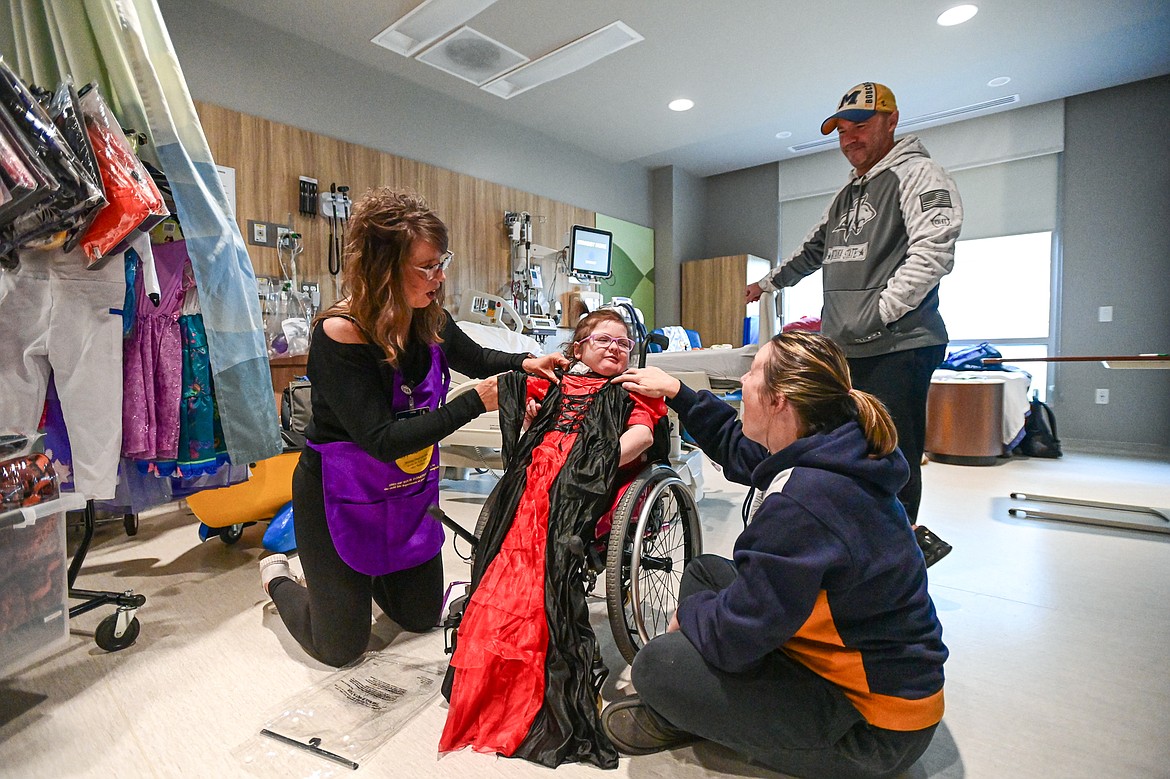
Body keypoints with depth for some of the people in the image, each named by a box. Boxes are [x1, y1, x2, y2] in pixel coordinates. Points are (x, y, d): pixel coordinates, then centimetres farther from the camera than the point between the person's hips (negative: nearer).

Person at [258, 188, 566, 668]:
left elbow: (475, 359, 9)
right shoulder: (340, 333, -28)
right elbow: (383, 440, -30)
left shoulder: (430, 320, -11)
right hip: (340, 499, -5)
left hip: (411, 491, 6)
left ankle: (368, 575, 46)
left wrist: (523, 363, -10)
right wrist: (474, 402, -33)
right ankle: (279, 579, 38)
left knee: (423, 618, 20)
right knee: (341, 648, 12)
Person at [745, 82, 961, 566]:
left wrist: (878, 314, -21)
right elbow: (813, 251, 38)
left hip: (900, 348, -8)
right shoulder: (846, 195, 25)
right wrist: (768, 282, 44)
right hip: (843, 350, 8)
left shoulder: (918, 174, 0)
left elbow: (932, 252, -15)